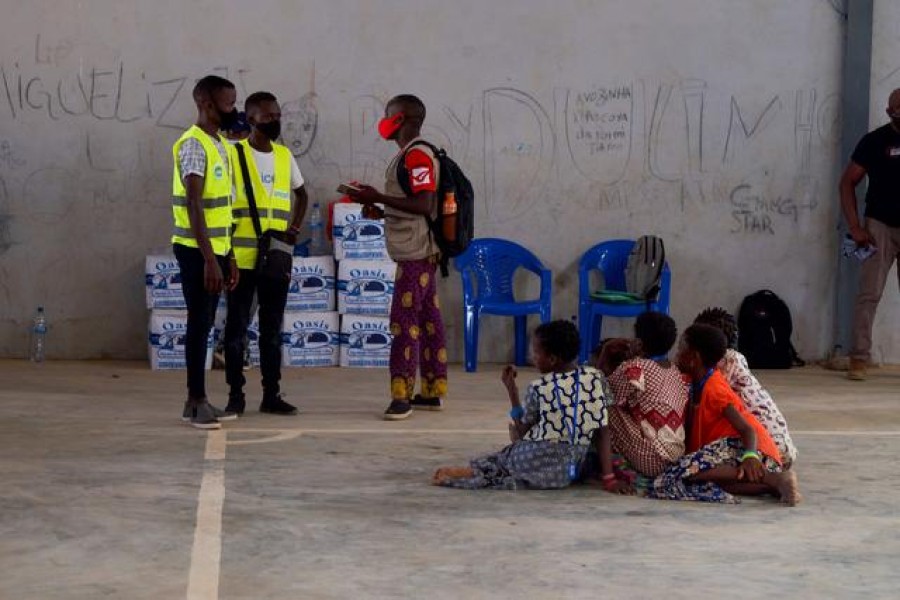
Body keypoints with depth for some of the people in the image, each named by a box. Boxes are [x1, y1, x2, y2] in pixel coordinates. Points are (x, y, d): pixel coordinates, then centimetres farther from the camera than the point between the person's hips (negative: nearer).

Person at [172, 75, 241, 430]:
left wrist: (228, 257, 18)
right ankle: (196, 403, 1)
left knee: (205, 324, 10)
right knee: (200, 323, -5)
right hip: (196, 251, -9)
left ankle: (198, 402, 15)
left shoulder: (219, 145, 15)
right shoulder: (194, 145, -14)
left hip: (215, 249, 9)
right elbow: (194, 205, -20)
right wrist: (209, 258, -23)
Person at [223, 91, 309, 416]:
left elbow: (301, 195, 24)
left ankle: (271, 394, 14)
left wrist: (294, 228, 8)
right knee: (238, 327, 2)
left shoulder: (285, 156, 10)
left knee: (272, 328, 8)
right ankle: (236, 394, 9)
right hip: (242, 257, -4)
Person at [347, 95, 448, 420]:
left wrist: (378, 197, -20)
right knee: (427, 320, 11)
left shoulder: (417, 155, -14)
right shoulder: (411, 155, 18)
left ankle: (402, 395, -11)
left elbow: (423, 204, -23)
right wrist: (380, 209, 12)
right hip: (419, 251, 10)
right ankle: (432, 392, 16)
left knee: (404, 323, -11)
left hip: (415, 254, -10)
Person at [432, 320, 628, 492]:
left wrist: (511, 389, 10)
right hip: (570, 471, 3)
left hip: (534, 463, -3)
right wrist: (609, 478, -1)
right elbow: (603, 431, -1)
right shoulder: (596, 378, -2)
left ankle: (470, 472, 17)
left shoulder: (539, 388, -8)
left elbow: (521, 431, 4)